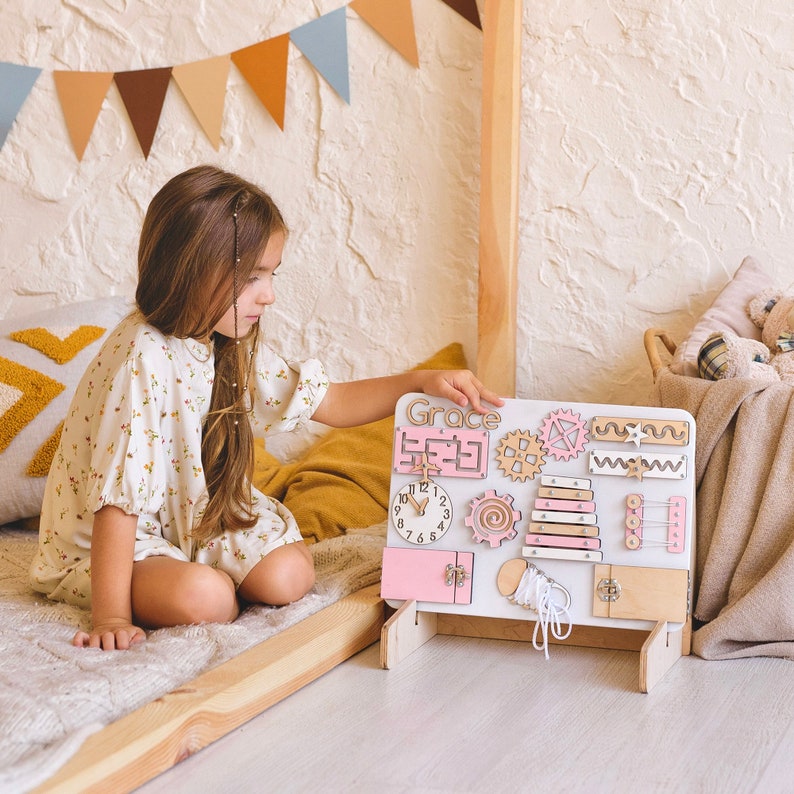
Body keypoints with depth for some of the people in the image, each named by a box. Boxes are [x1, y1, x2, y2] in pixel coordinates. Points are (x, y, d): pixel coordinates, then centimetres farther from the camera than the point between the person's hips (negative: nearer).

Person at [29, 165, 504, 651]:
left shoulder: (233, 348, -3)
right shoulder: (143, 359, -29)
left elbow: (332, 404, 7)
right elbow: (118, 498, -30)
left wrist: (422, 382, -7)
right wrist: (110, 619, -30)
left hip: (199, 518, 7)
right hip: (113, 544, -7)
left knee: (289, 576, -13)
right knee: (204, 597, -31)